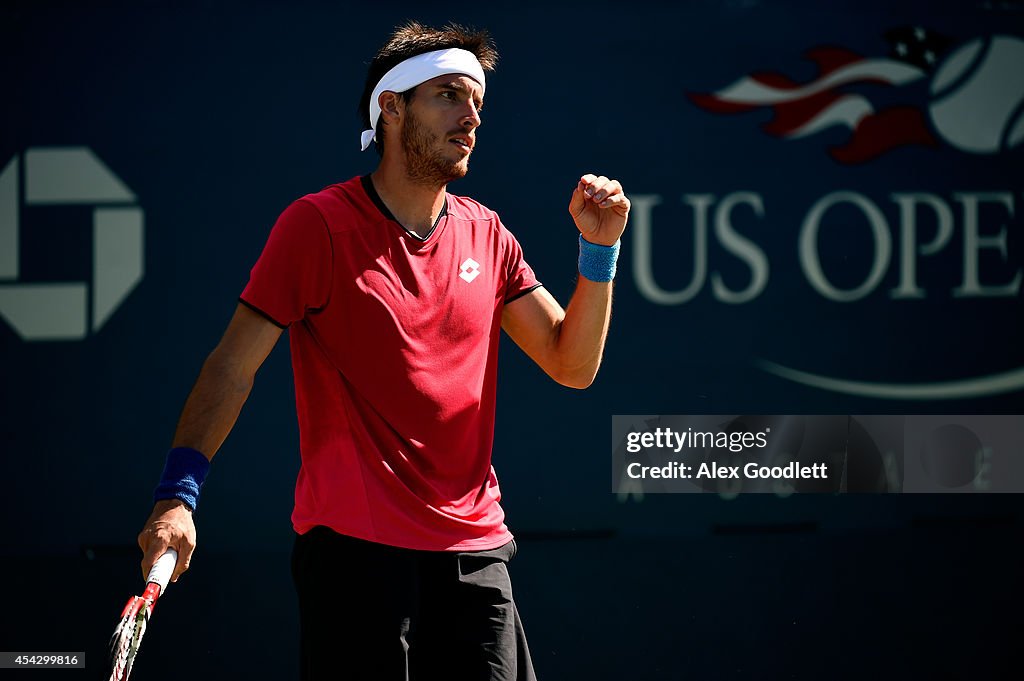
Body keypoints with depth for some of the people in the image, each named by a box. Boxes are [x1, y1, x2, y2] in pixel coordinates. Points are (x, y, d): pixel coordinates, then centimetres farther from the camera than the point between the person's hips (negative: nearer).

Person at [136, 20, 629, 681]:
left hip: (476, 546, 5)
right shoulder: (319, 224, -4)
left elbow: (572, 365, 13)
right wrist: (178, 496, -17)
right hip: (354, 546, -5)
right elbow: (233, 366, -6)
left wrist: (599, 251, -1)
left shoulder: (486, 235, 11)